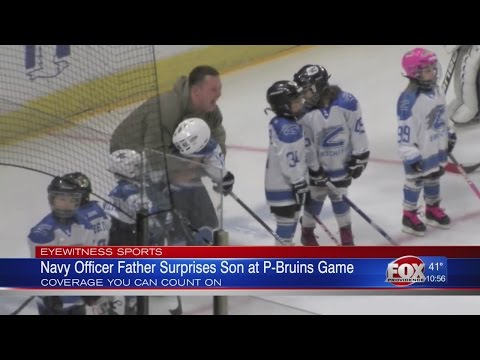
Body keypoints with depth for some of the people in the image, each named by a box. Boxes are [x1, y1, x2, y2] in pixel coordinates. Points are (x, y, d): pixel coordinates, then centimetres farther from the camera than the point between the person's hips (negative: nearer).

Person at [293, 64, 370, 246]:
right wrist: (314, 170, -9)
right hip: (319, 165, 0)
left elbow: (357, 130, -12)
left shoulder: (347, 103, -23)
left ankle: (346, 230, 37)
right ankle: (307, 231, 35)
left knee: (339, 196, 15)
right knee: (315, 197, 14)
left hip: (342, 162, 0)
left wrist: (360, 157, -8)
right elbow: (307, 145, -13)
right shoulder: (304, 113, -21)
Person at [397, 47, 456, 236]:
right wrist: (411, 157, -24)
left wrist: (449, 135, 20)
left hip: (437, 148, 8)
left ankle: (433, 209, 41)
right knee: (415, 183, 8)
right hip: (418, 153, -8)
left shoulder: (436, 90, 0)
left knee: (434, 179, 22)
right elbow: (405, 130, -26)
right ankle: (409, 216, 25)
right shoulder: (409, 100, -28)